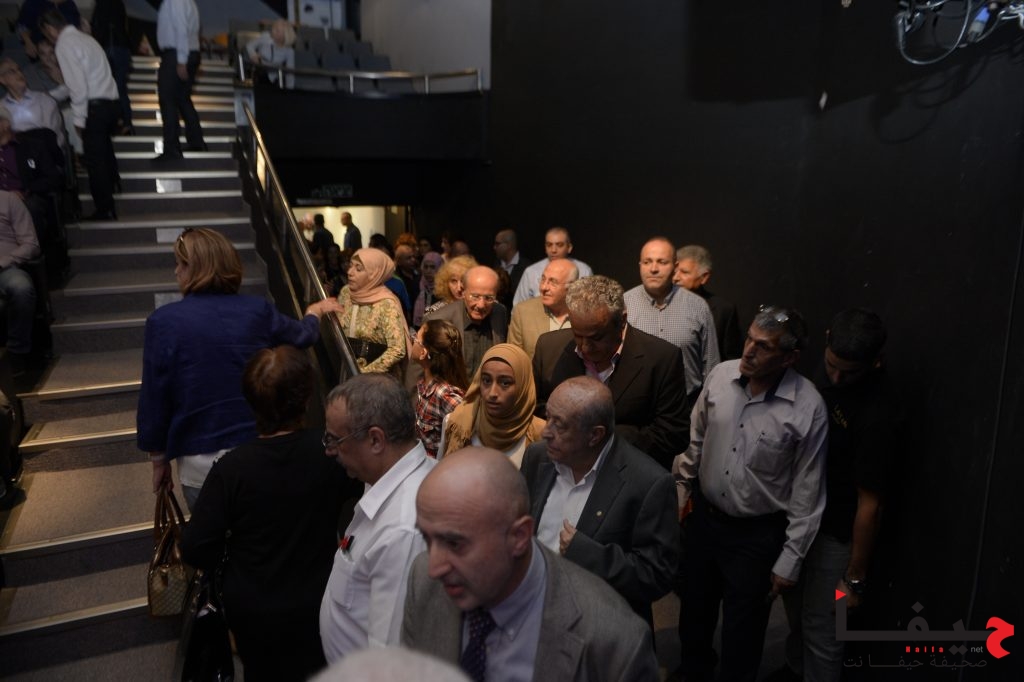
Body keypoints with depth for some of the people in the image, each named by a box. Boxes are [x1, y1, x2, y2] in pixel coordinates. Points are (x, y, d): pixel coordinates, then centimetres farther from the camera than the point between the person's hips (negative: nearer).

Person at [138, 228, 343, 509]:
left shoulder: (164, 321, -12)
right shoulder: (257, 310, -5)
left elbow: (154, 399, -7)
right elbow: (302, 336, 16)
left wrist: (159, 460, 7)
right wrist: (315, 312, 39)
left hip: (201, 461, -2)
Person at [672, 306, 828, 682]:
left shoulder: (807, 408, -20)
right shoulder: (720, 376, -10)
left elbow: (807, 493, -12)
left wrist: (790, 560, -8)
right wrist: (678, 496, 8)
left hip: (758, 534, -4)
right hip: (703, 517, 4)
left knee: (741, 633, 14)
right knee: (693, 613, 24)